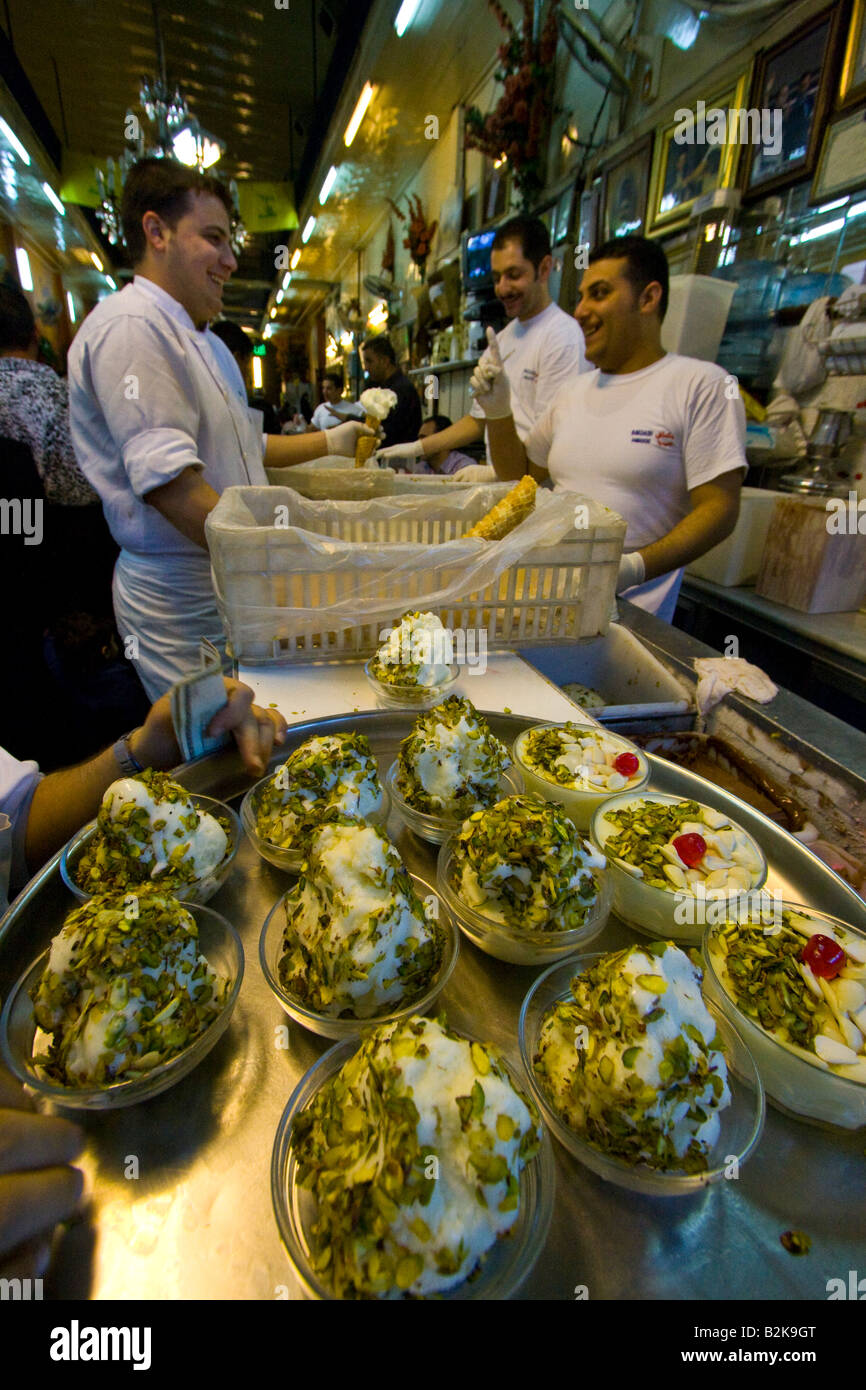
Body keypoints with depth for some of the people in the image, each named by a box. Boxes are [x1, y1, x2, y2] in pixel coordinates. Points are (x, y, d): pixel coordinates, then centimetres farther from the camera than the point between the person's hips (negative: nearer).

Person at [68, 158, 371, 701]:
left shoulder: (204, 340, 21)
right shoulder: (128, 326, -13)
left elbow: (240, 447, 30)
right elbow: (168, 481, -23)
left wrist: (330, 442, 25)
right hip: (180, 593, -9)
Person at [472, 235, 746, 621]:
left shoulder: (701, 384, -1)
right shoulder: (575, 391, 19)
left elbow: (720, 510, -8)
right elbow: (520, 474, 26)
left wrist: (635, 568, -22)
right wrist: (498, 411, 9)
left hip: (628, 605, -5)